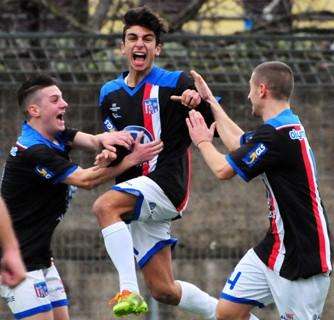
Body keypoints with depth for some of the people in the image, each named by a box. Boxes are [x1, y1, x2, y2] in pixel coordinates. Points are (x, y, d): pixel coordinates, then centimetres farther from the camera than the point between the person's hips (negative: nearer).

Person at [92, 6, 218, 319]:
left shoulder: (175, 84, -4)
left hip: (166, 184, -7)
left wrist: (201, 102, -25)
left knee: (104, 206, -34)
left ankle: (129, 291, -37)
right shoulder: (109, 94, 14)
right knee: (163, 290, 6)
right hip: (137, 195, 7)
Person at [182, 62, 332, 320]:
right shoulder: (285, 126, 10)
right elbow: (239, 144, 28)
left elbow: (223, 170, -11)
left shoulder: (277, 134, -21)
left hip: (301, 257, -10)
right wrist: (210, 99, 36)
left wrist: (203, 142, 10)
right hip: (275, 246, 10)